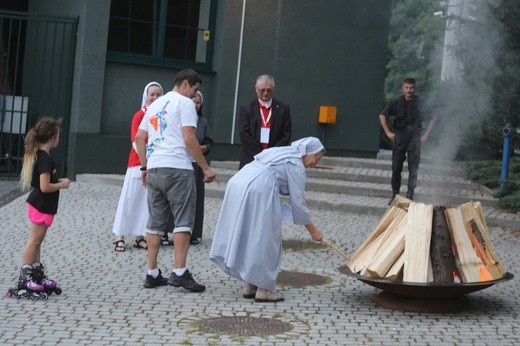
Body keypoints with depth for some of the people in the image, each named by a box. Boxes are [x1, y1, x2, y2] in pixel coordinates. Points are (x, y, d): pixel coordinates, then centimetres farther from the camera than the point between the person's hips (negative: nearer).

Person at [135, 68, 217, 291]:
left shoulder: (155, 104, 20)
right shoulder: (185, 103, -2)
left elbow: (139, 137, 18)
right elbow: (189, 139, -11)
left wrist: (144, 167, 23)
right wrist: (206, 168, -7)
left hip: (154, 170, 7)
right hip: (177, 169, -7)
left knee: (155, 222, 9)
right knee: (183, 221, -5)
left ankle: (152, 274, 11)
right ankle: (179, 272, -12)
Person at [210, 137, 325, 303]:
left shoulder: (282, 152, 26)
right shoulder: (296, 165, 0)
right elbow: (298, 203, 0)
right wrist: (313, 231, 9)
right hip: (258, 191, -9)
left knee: (246, 238, 15)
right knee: (265, 241, 2)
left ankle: (250, 286, 23)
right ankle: (264, 289, 8)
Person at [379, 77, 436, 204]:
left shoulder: (420, 104, -3)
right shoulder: (396, 102, 0)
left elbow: (433, 119, 7)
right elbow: (382, 116, 11)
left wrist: (426, 134, 0)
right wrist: (388, 132, 4)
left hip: (414, 138, -1)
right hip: (399, 138, 1)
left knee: (413, 169, 0)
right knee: (396, 167, 2)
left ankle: (410, 195, 8)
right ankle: (395, 194, 11)